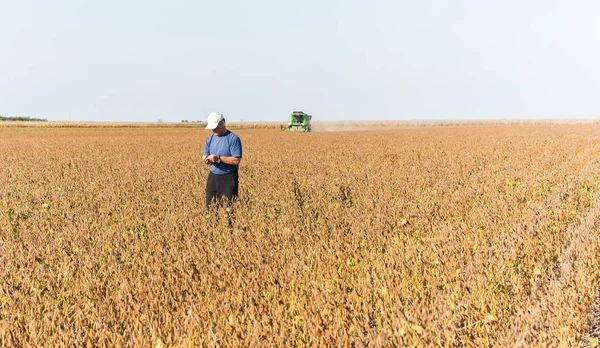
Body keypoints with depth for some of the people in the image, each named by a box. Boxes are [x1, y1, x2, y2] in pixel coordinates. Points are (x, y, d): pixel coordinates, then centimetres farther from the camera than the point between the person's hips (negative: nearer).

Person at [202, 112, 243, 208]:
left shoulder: (233, 138, -11)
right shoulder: (210, 138, 9)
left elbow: (236, 160, -16)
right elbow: (205, 156, 10)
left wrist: (218, 157, -22)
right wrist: (206, 159, -14)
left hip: (228, 178, -6)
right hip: (213, 176, 6)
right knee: (210, 205, 7)